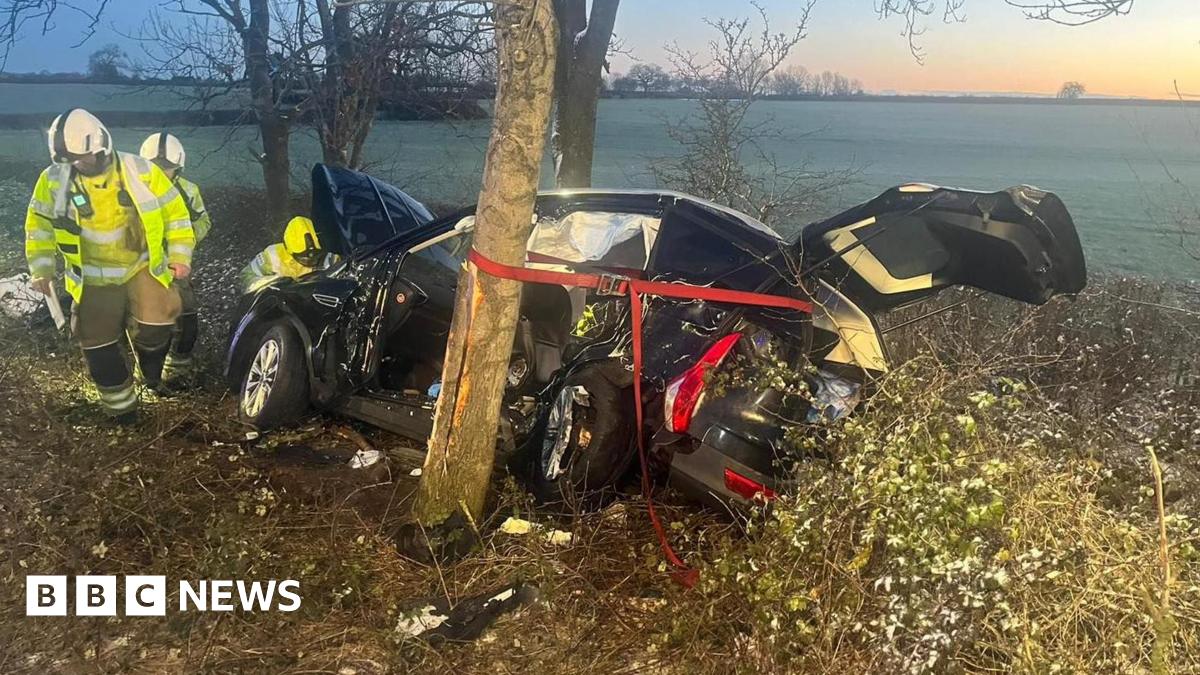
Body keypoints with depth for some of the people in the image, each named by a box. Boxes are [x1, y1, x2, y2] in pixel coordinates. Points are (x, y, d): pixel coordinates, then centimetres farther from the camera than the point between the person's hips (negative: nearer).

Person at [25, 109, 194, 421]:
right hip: (93, 279, 2)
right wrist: (41, 269, -1)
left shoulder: (140, 171, -11)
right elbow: (39, 224, 4)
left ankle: (151, 370, 14)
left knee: (155, 323, -20)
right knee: (99, 348, 3)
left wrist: (180, 256, -6)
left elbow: (174, 212, -3)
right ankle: (123, 408, 23)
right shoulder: (53, 179, -7)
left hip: (142, 267, -1)